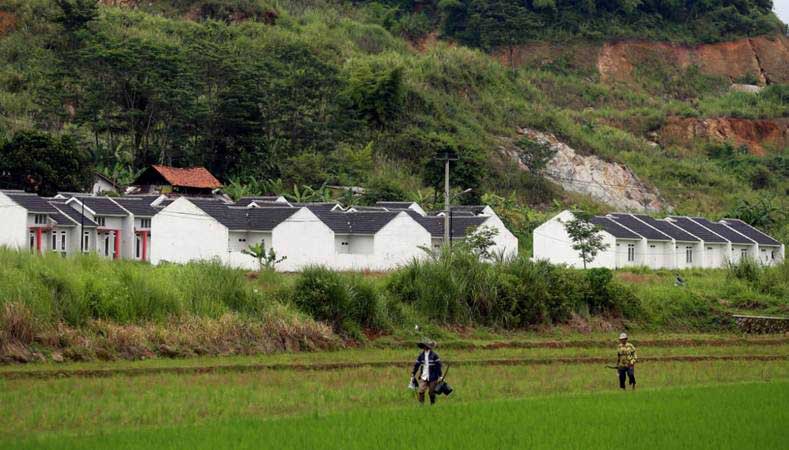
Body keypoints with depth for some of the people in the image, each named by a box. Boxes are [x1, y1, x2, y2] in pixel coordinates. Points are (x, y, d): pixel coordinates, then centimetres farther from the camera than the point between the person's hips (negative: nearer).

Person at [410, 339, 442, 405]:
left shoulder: (434, 355, -7)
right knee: (420, 391, -11)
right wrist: (412, 375, 13)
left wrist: (440, 376, -7)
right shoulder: (421, 355, 6)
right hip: (423, 377, 3)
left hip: (432, 377, -3)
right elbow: (416, 365, 12)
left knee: (431, 392, 3)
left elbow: (438, 365, -4)